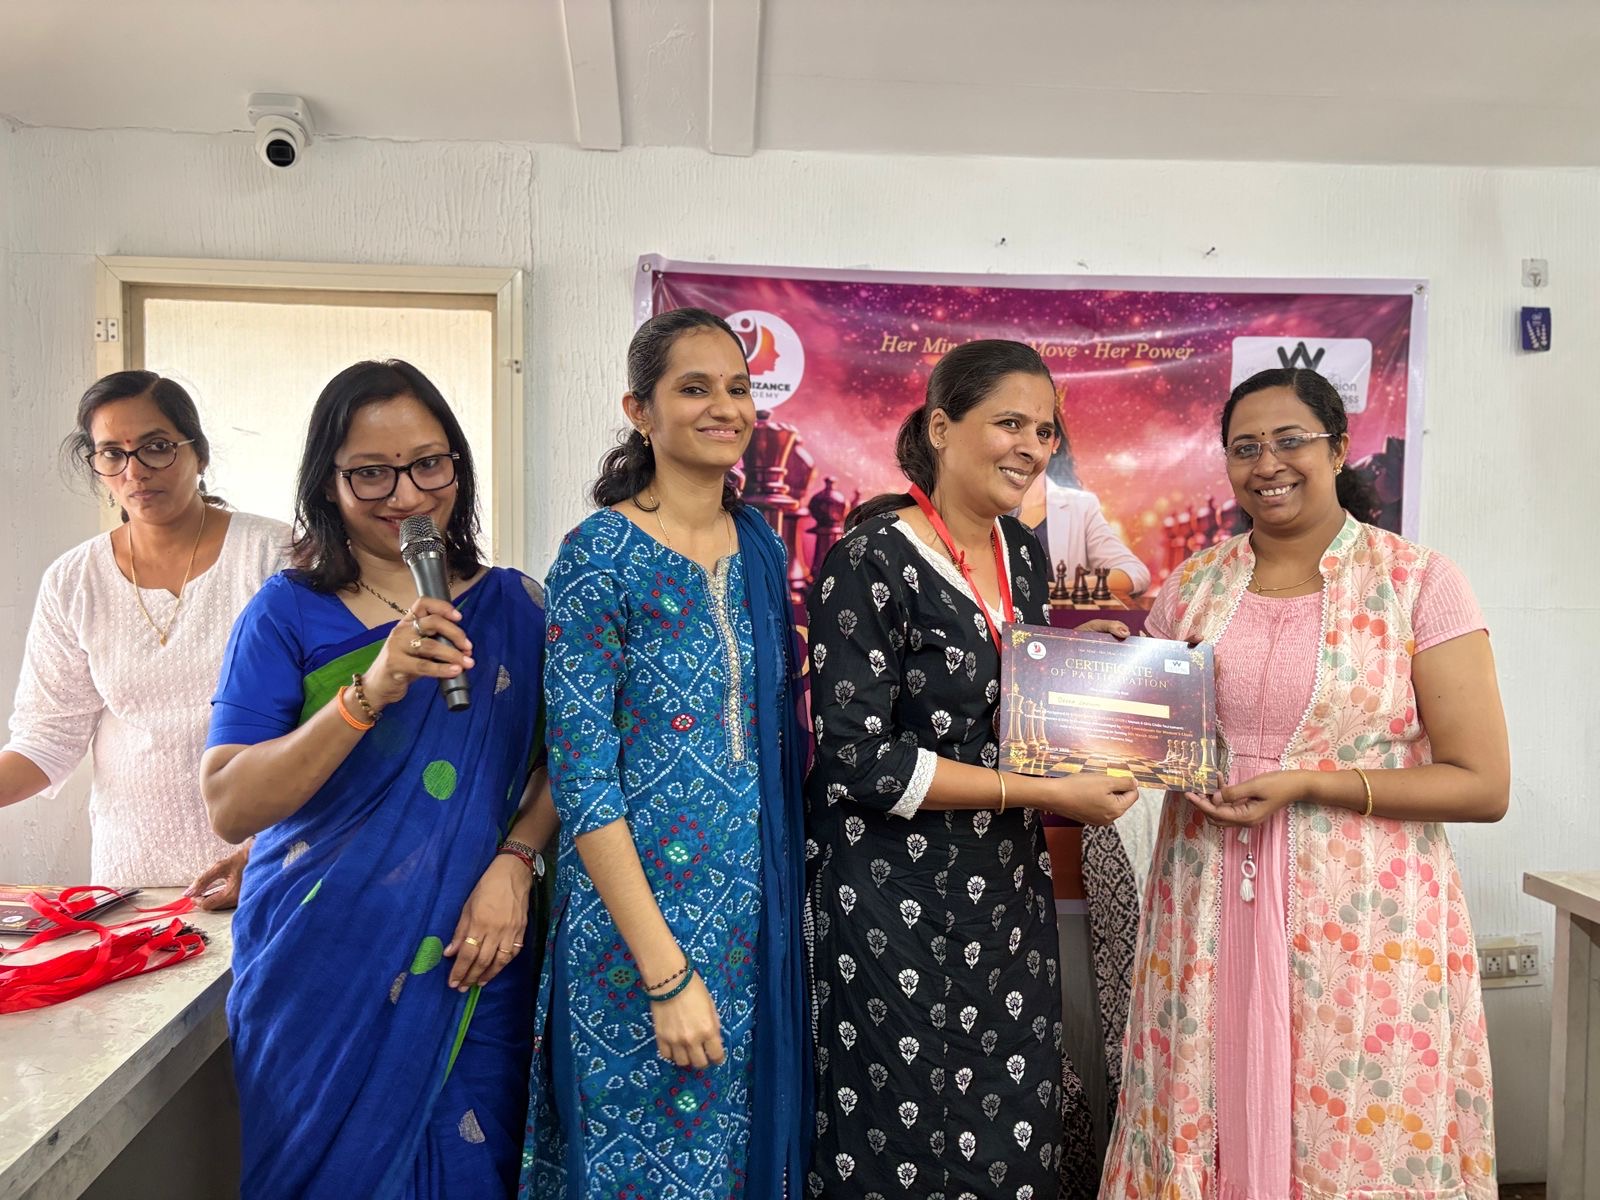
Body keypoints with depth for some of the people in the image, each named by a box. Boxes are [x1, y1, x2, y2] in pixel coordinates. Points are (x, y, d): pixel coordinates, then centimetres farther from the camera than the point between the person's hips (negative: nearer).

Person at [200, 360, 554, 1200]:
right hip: (320, 971, -1)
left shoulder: (513, 606, 1)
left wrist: (514, 863, -14)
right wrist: (370, 694, -26)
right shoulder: (288, 613, -5)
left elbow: (557, 760, 4)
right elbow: (229, 808, -13)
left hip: (470, 963, 2)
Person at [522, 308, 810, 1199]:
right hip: (638, 920, -5)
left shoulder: (763, 548, 5)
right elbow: (581, 775, -15)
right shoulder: (600, 556, -13)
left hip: (759, 915, 6)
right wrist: (669, 973, -17)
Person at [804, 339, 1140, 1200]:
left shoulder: (1021, 551, 7)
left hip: (1008, 887, 7)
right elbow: (856, 760, -19)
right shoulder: (872, 560, -15)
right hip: (896, 899, -7)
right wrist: (1046, 793, -18)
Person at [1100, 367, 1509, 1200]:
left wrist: (1306, 784, -16)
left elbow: (1482, 785, -7)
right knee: (1204, 1130, 10)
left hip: (1363, 919, -3)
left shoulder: (1419, 581, -5)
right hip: (1209, 912, 3)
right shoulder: (1193, 586, 6)